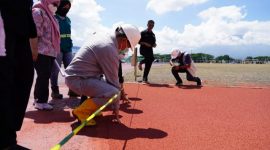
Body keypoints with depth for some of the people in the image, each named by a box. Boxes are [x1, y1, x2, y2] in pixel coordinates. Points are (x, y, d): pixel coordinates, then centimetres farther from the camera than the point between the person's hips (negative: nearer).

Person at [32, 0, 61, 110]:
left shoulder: (50, 16, 24)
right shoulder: (38, 12, -6)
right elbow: (36, 32, -15)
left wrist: (54, 50, 20)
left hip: (50, 52, 9)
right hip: (41, 52, -9)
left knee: (45, 76, 12)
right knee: (43, 75, -10)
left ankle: (38, 98, 23)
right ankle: (41, 101, -3)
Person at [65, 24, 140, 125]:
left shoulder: (102, 35, 7)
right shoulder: (110, 50, -20)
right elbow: (113, 80, -16)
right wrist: (116, 108, -7)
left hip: (74, 74, 10)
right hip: (77, 79, -10)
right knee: (113, 93, -24)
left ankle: (92, 109, 17)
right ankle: (81, 111, -10)